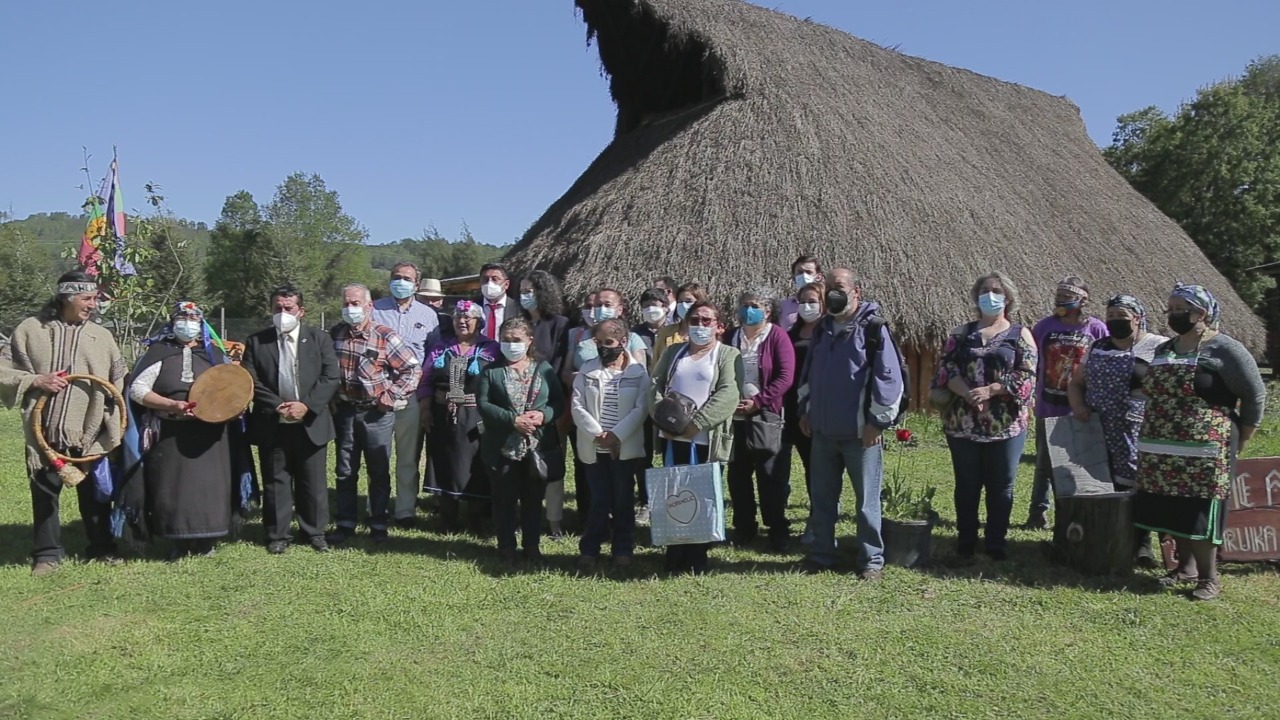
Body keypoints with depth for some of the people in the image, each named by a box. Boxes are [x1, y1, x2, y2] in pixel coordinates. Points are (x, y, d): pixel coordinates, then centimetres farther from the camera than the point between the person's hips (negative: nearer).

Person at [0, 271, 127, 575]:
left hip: (91, 432, 1)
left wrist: (115, 423, 0)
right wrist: (35, 381, -14)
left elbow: (119, 383, 9)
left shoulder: (102, 336, 6)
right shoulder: (31, 329, 1)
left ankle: (102, 548, 23)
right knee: (45, 493, 6)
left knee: (96, 493, 9)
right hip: (44, 430, -1)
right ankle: (47, 553, 20)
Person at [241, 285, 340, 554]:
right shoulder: (257, 341, 4)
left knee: (314, 483, 7)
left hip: (311, 423, 0)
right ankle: (277, 536, 18)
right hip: (272, 425, 0)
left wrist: (307, 405, -14)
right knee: (275, 483, 7)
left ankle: (315, 533, 20)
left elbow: (331, 378, -3)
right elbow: (250, 381, -1)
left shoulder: (319, 338, 3)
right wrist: (277, 406, -13)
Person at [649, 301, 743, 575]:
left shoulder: (728, 355, 1)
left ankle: (697, 559, 13)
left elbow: (729, 394, -13)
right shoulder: (673, 352, 16)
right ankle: (674, 559, 18)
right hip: (673, 439, 4)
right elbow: (655, 385, 8)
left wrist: (696, 423, -20)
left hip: (707, 441, -4)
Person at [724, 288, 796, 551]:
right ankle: (743, 528, 22)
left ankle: (778, 531, 11)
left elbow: (786, 376, -11)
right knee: (738, 476, 10)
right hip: (734, 418, 5)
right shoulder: (730, 337, 11)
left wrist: (757, 402, -16)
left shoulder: (777, 337, -2)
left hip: (767, 417, -4)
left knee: (772, 478, -1)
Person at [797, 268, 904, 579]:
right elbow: (808, 373, 20)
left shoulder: (873, 327, -10)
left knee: (866, 500, 5)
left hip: (860, 433, -6)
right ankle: (821, 554, 25)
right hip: (823, 431, 6)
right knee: (822, 498, 13)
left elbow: (889, 376, -14)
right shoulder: (823, 329, 11)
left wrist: (878, 421, -15)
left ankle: (871, 560, 16)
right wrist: (805, 410, 15)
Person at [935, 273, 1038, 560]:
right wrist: (968, 394, -19)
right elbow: (947, 368, -2)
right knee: (966, 483, 10)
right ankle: (966, 539, 22)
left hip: (1006, 424, -1)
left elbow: (1026, 375, -7)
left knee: (1001, 485, 7)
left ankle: (996, 541, 19)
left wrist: (990, 390, -18)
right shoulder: (962, 333, 9)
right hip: (963, 422, 2)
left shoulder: (1020, 334, 3)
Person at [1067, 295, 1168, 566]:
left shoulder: (1158, 347, -1)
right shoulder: (1097, 347, 16)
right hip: (1097, 433, 5)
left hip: (1136, 437, -5)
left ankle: (1142, 544, 6)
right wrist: (1078, 405, 1)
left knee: (1134, 488, -6)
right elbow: (1076, 382, 20)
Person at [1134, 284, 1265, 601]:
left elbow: (1255, 395, -4)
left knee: (1201, 513, -4)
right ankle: (1185, 566, 25)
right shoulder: (1164, 350, 13)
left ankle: (1209, 578, 6)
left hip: (1203, 452, -7)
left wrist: (1238, 439, -1)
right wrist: (1153, 434, 13)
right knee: (1172, 510, 11)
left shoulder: (1224, 349, -7)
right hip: (1162, 453, 7)